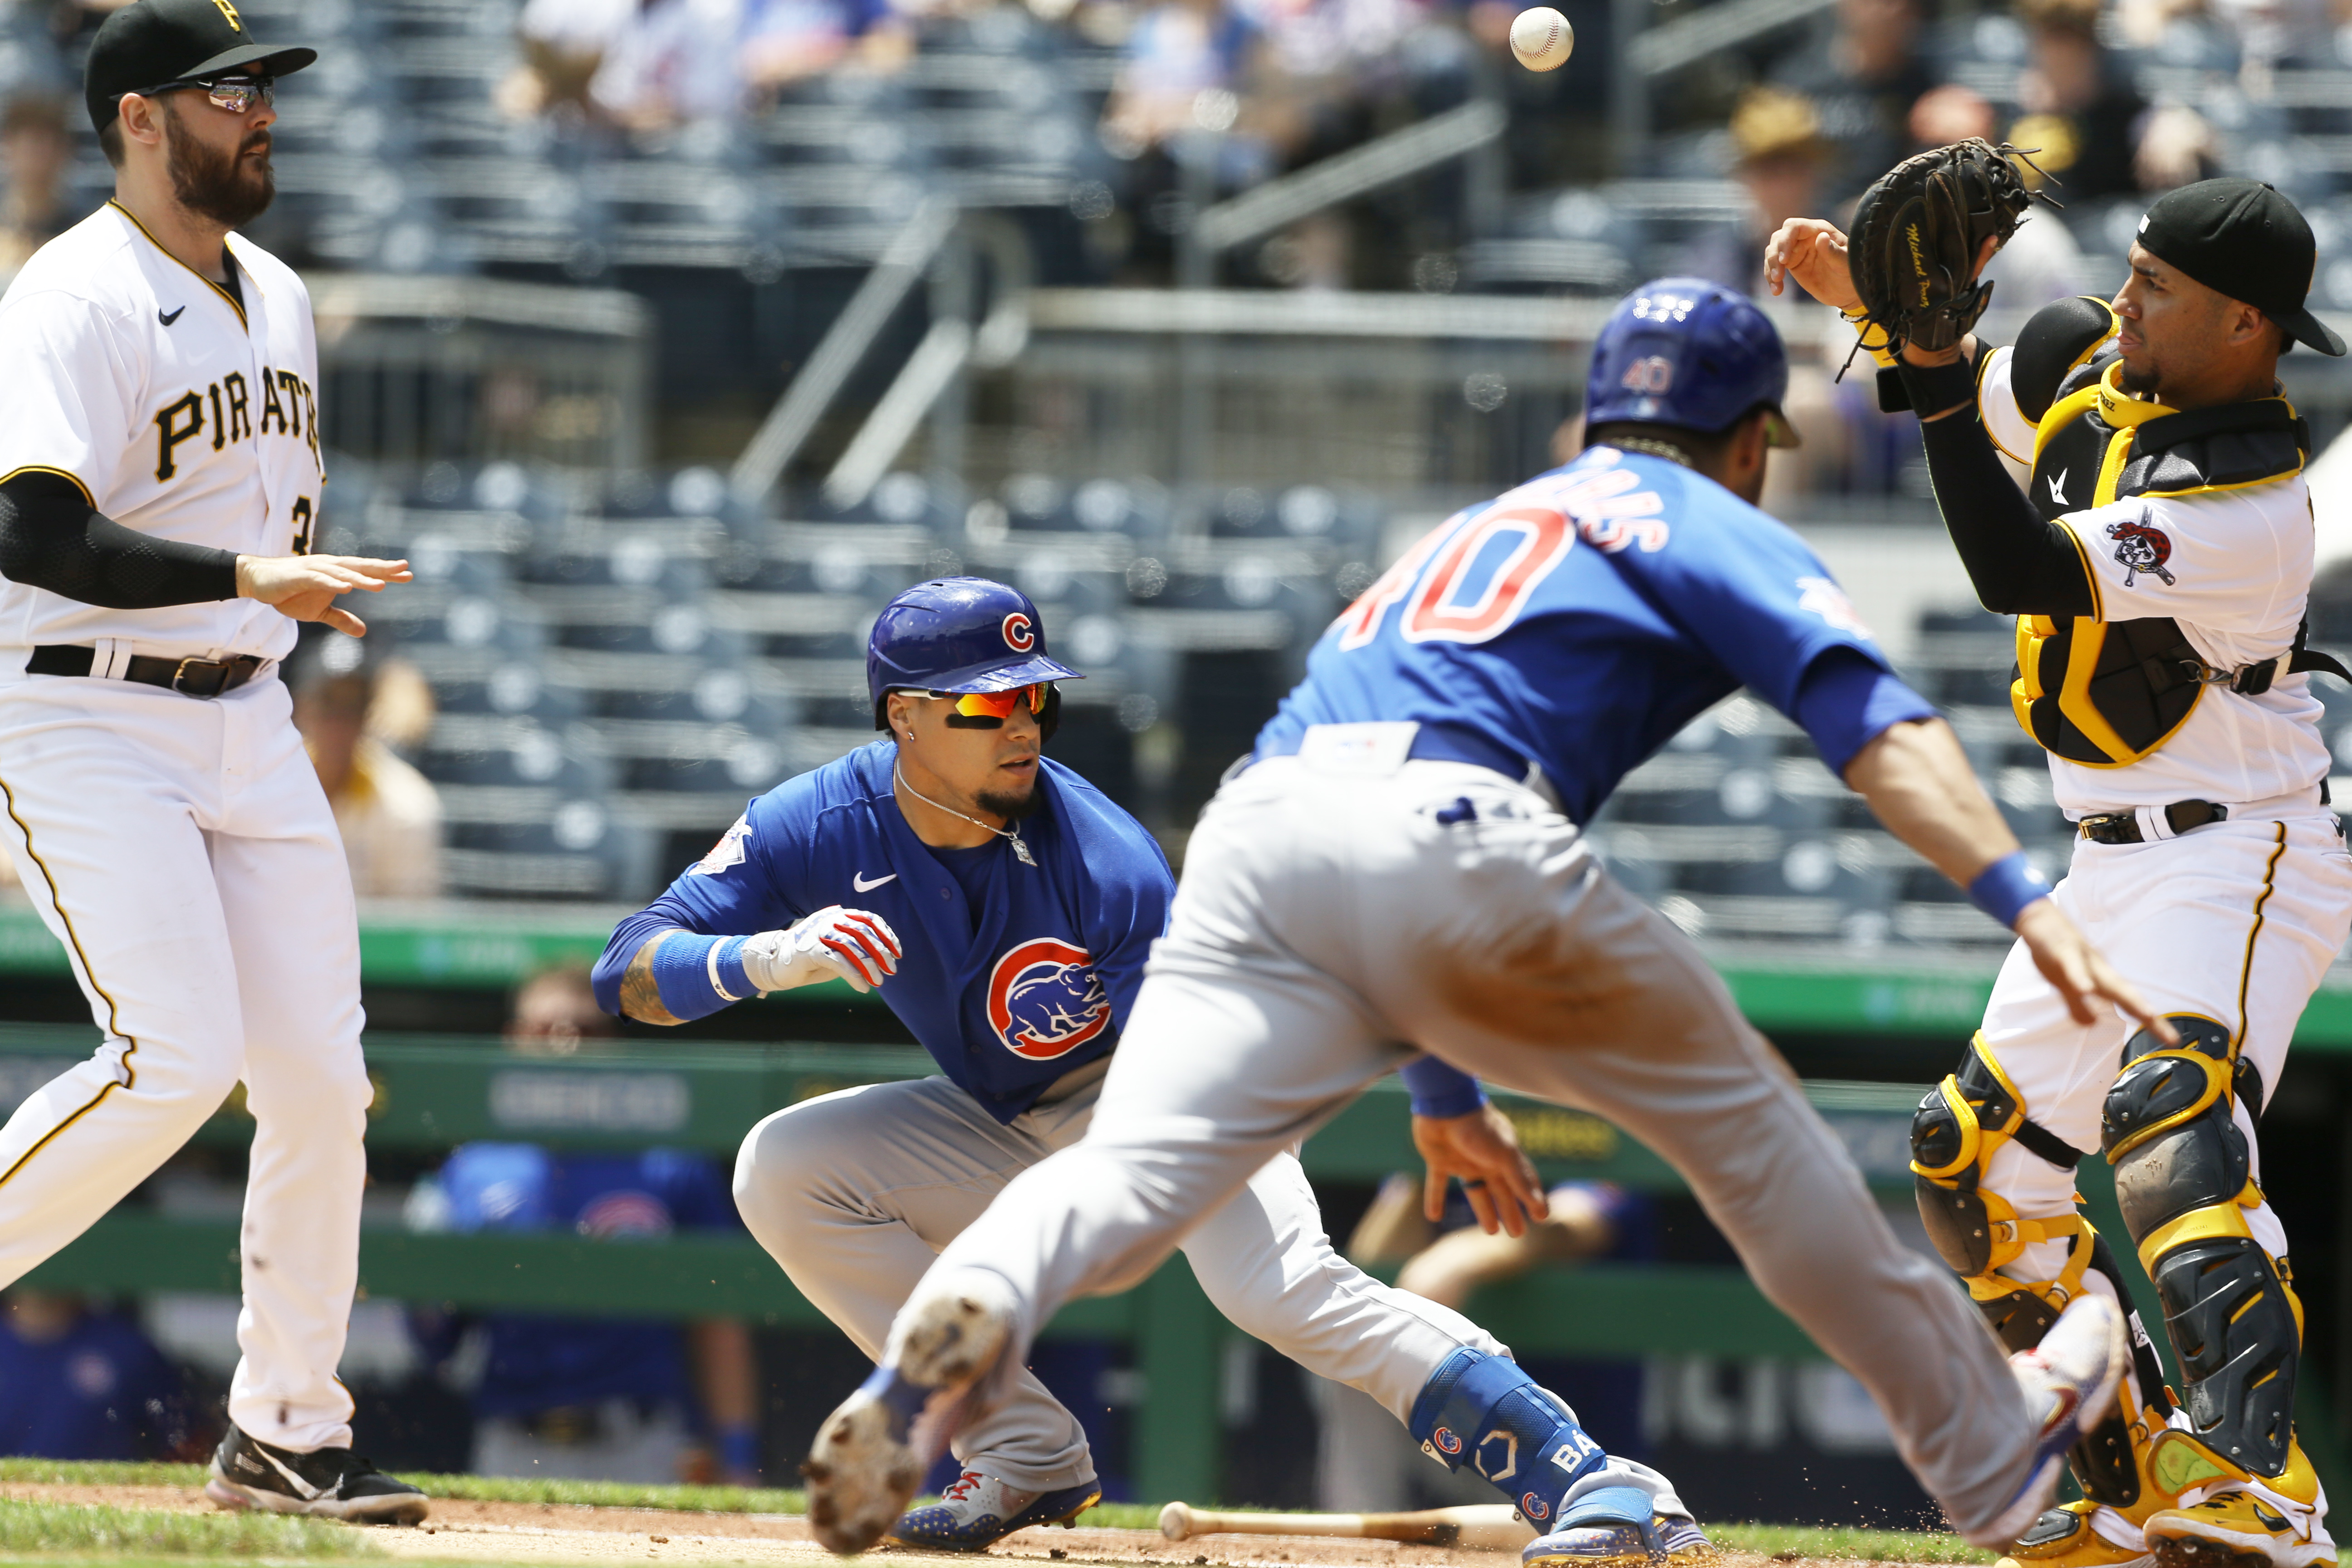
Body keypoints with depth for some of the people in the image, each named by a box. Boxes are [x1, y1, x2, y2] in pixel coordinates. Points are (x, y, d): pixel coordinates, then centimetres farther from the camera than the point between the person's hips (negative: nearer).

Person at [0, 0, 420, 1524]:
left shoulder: (277, 299, 13)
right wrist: (246, 578, -33)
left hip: (247, 722, 8)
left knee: (319, 1074, 1)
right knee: (174, 1059, -19)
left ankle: (286, 1435, 10)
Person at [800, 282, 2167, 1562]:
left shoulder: (1480, 528, 40)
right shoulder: (1712, 528, 19)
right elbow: (1872, 723, 1)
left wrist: (1445, 1083, 48)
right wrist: (2026, 900, -11)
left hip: (1252, 835, 5)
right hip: (1448, 837, -5)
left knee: (1134, 1171, -14)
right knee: (1745, 1121, 14)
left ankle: (973, 1305, -46)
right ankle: (1991, 1448, 22)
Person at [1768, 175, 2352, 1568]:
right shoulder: (2089, 363, 2)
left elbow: (2018, 575, -29)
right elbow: (1990, 393, 23)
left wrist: (1934, 376, -31)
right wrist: (1871, 295, 4)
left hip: (2238, 858, -10)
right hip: (2111, 867, 10)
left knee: (2170, 1113, -34)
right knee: (1977, 1170, 15)